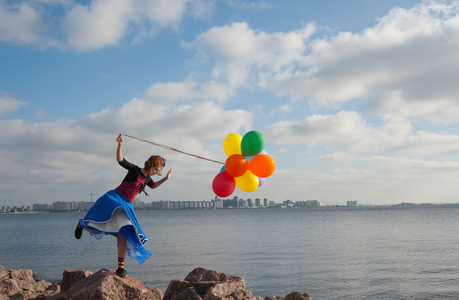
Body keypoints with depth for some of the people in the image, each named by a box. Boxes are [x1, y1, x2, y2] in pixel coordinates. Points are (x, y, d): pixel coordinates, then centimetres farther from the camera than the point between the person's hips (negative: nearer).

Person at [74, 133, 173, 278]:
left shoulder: (147, 178, 12)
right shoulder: (135, 170, -7)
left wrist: (166, 178, 25)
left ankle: (120, 267, 11)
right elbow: (120, 160, -18)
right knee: (93, 229, -10)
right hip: (114, 198, -6)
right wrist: (120, 144, -32)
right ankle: (82, 224, 27)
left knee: (124, 237, -2)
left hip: (126, 206, 6)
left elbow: (154, 186, 35)